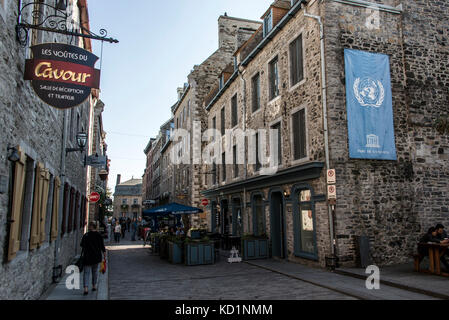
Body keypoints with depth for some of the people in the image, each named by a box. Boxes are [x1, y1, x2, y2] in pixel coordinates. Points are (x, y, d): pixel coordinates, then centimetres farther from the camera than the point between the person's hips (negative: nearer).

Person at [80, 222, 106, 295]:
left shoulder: (86, 235, -8)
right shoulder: (99, 235, -2)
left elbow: (82, 245, -2)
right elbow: (102, 246, -1)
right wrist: (104, 254, 6)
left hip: (87, 256, -2)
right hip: (97, 256, 3)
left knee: (86, 272, 0)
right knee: (95, 271, 17)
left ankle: (86, 288, -12)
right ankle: (94, 286, 24)